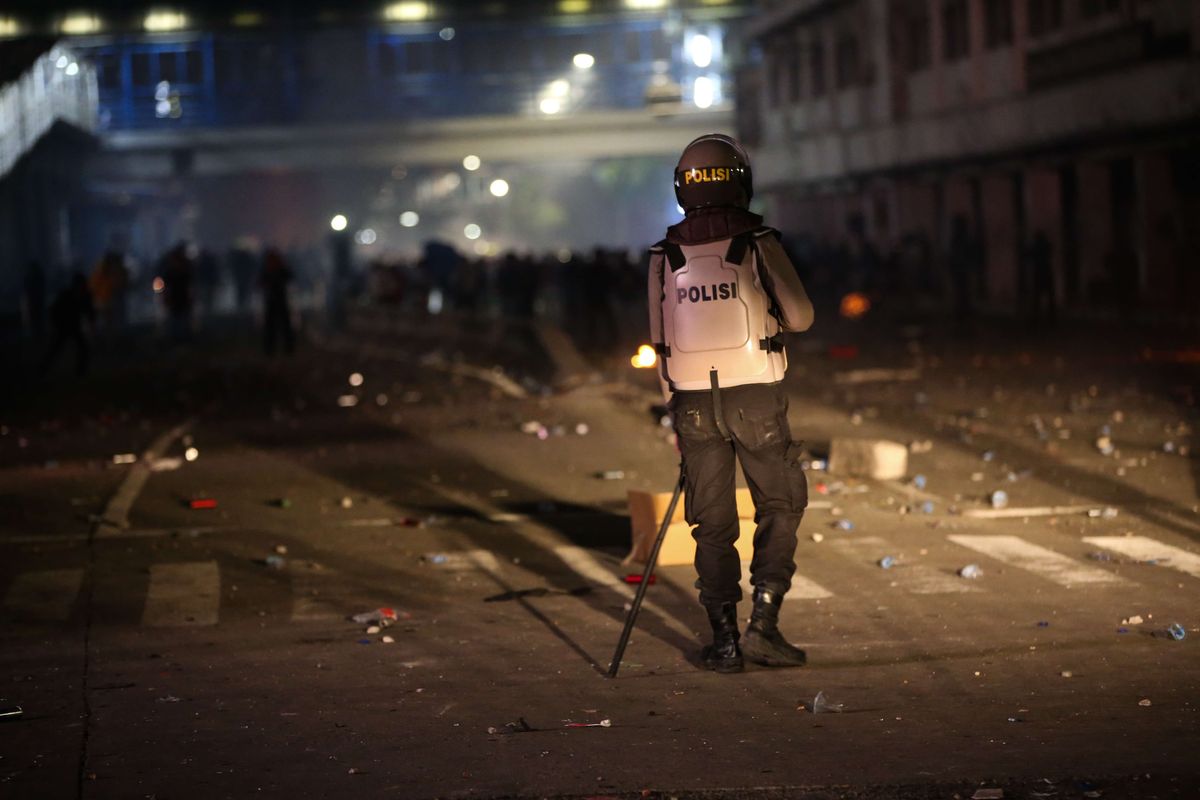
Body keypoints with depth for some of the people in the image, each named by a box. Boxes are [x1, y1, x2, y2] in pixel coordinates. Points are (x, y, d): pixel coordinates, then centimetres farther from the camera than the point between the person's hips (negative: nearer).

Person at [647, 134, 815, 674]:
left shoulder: (666, 257, 3)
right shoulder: (758, 243, -8)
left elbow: (661, 340, 8)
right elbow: (800, 317, -4)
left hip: (693, 400, 3)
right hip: (755, 397, -3)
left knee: (712, 523, 9)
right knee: (780, 508, 11)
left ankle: (724, 640, 8)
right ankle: (763, 624, 1)